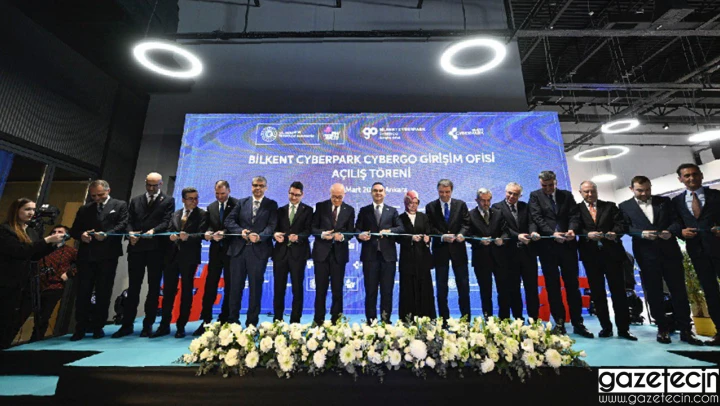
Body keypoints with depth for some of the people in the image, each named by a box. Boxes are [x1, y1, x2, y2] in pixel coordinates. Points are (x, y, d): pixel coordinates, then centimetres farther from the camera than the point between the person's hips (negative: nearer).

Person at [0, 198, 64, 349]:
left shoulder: (31, 232, 13)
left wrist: (52, 243, -4)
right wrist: (47, 240, -22)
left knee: (14, 321, 10)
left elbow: (35, 256, 10)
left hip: (23, 284, 7)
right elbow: (20, 251, -21)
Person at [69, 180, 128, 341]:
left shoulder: (120, 205, 6)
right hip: (86, 255, 3)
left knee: (103, 293, 5)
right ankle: (81, 328, 15)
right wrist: (81, 235, -9)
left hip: (108, 255, -3)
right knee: (83, 292, 5)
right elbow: (74, 230, 13)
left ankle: (98, 327, 17)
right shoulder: (84, 209, 17)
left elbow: (122, 225, -7)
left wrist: (107, 234, -22)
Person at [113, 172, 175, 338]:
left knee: (153, 287, 4)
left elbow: (167, 222, -6)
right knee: (133, 287, 8)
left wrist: (153, 231, -23)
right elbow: (129, 221, 10)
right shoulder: (135, 200, 17)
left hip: (156, 248, -3)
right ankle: (127, 324, 17)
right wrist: (131, 233, -10)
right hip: (136, 247, 4)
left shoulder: (168, 200, 4)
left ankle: (148, 324, 13)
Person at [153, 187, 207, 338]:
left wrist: (188, 236, -28)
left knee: (186, 291, 4)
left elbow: (202, 234, -11)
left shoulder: (202, 214, -1)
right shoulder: (176, 214, 15)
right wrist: (170, 236, -11)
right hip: (172, 255, 4)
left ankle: (181, 326, 15)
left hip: (189, 257, -4)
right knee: (168, 291, 8)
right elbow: (169, 230, 11)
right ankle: (164, 325, 19)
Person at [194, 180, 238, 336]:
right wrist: (208, 233, -15)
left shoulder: (237, 204, -3)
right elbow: (208, 226, 6)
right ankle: (206, 321, 11)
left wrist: (224, 233, -22)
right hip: (215, 250, 4)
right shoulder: (211, 207, 13)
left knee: (229, 286, 5)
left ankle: (224, 320, 15)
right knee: (210, 286, 3)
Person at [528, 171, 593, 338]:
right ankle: (559, 322, 14)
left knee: (572, 284, 7)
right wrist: (552, 233, -20)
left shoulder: (567, 195, 11)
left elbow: (574, 215, 1)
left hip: (568, 244, 2)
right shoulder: (535, 196, 4)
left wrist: (571, 229, -20)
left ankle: (578, 323, 16)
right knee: (552, 285, 5)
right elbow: (537, 218, -7)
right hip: (547, 246, -2)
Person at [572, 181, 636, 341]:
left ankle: (623, 328, 15)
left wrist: (615, 232, -20)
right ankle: (606, 327, 18)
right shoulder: (576, 209, 5)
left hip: (612, 253, 1)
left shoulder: (610, 206, 10)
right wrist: (587, 234, -26)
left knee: (618, 291, 4)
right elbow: (575, 228, -8)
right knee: (597, 292, 6)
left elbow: (621, 223, 0)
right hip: (590, 255, -1)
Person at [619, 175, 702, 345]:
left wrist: (670, 231, -13)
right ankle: (663, 328, 16)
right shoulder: (625, 206, 5)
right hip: (646, 254, -2)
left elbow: (676, 220, 6)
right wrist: (642, 233, -20)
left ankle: (685, 330, 14)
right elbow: (626, 227, -3)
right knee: (654, 293, 6)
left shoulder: (665, 201, 13)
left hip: (670, 251, 2)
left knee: (679, 291, 4)